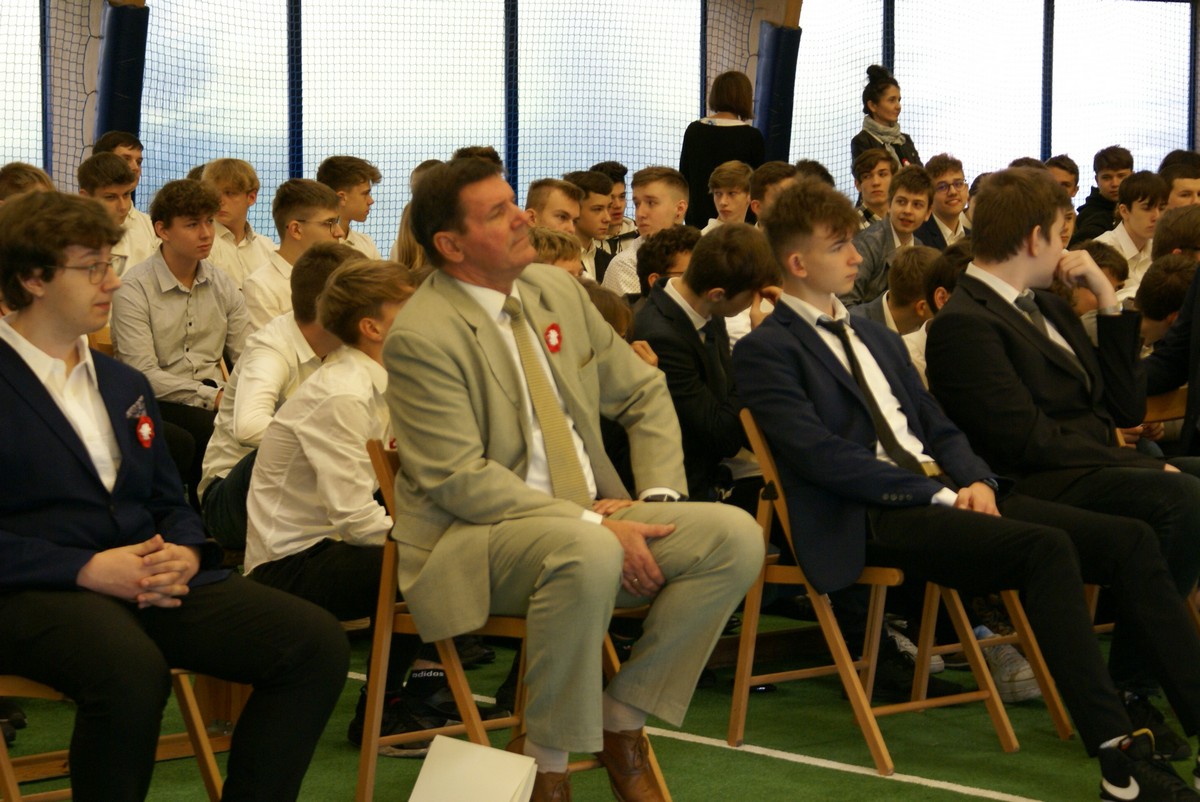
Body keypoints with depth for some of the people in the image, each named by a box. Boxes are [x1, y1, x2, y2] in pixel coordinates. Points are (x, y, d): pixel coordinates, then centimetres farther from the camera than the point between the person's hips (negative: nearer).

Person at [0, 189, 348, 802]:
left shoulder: (125, 384, 22)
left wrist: (185, 554, 0)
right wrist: (88, 569, -18)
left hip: (149, 582, 7)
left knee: (316, 642, -15)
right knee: (132, 669, -40)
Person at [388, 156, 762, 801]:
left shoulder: (556, 290, 9)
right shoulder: (421, 337, -14)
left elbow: (644, 395, 17)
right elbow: (460, 481, -19)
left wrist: (657, 498, -1)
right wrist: (590, 523, -23)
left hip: (592, 517, 7)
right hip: (472, 541, -7)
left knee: (736, 536, -13)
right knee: (587, 552, -39)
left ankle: (621, 719, -3)